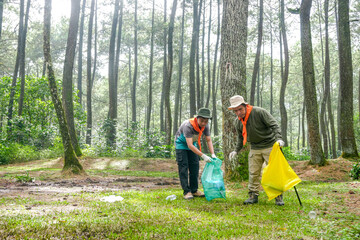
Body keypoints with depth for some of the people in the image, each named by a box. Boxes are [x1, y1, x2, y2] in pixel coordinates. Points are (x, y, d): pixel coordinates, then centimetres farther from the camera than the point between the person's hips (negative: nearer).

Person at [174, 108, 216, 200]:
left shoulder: (205, 126, -17)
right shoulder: (188, 126, -37)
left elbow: (209, 140, -7)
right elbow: (189, 145, -39)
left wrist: (213, 154, -21)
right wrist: (203, 156, -42)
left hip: (193, 143, 6)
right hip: (181, 144, -6)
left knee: (194, 166, 3)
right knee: (183, 167, -13)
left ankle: (194, 190, 10)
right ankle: (186, 192, -13)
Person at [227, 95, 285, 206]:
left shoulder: (259, 112, -18)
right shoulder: (237, 121, 1)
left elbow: (274, 125, -18)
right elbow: (241, 137, 15)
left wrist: (278, 138, -32)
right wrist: (236, 150, 7)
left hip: (269, 146, -5)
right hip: (254, 148, 5)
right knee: (253, 173, 3)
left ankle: (278, 197, 5)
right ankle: (253, 195, 13)